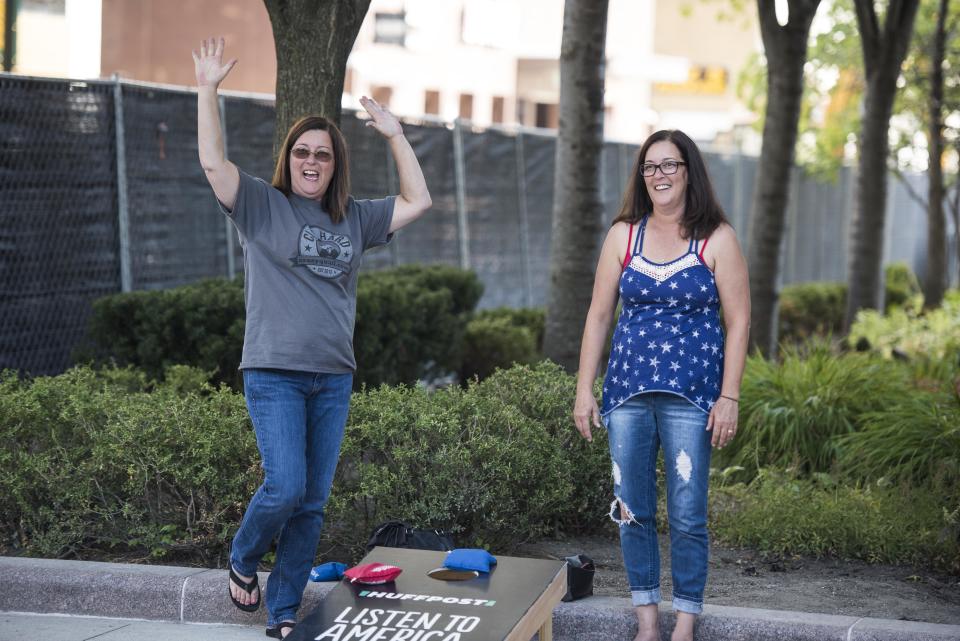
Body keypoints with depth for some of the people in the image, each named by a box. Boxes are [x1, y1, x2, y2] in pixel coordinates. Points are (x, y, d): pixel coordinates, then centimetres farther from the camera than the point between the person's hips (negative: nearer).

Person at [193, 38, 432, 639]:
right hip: (274, 373, -4)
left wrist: (395, 135, 14)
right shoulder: (262, 205, 2)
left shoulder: (354, 219, 13)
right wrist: (208, 90, -15)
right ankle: (243, 559, 16)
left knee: (313, 503, 5)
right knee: (286, 488, -15)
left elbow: (418, 200, 16)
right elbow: (213, 162, -10)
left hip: (334, 379, 4)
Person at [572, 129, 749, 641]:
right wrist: (584, 389, 4)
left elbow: (738, 322, -2)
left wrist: (729, 397, -7)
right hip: (627, 391, 3)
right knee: (632, 513, 6)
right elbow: (598, 316, 9)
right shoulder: (624, 235, 7)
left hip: (691, 397, -3)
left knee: (687, 517, -2)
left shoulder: (716, 239, -1)